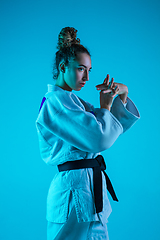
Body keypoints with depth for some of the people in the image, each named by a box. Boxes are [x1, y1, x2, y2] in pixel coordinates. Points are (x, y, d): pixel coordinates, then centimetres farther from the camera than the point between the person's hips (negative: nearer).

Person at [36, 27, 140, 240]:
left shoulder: (72, 101, 16)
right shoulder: (57, 101, -14)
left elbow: (117, 126, 16)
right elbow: (101, 138, -23)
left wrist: (122, 93, 1)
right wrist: (106, 105, -7)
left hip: (87, 188, 9)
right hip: (77, 189, -9)